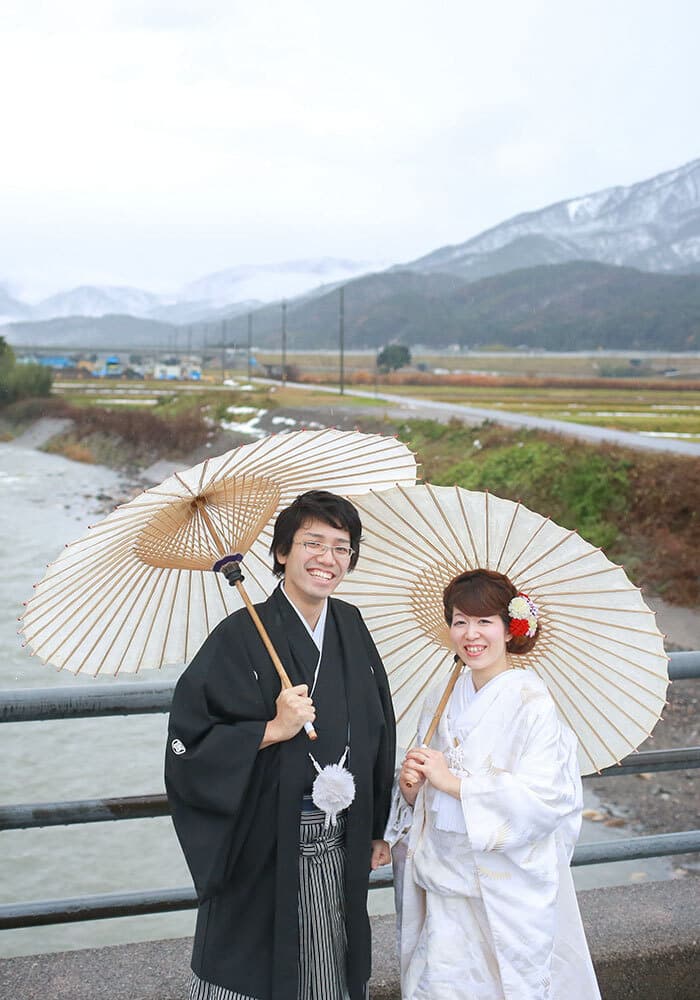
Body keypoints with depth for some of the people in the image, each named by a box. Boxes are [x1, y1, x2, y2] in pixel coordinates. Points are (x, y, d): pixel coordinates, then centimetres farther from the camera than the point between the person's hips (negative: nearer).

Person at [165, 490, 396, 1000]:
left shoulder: (351, 628, 4)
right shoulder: (243, 635, -13)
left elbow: (377, 733, 12)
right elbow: (188, 743, -15)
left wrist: (375, 830, 14)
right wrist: (273, 730, -24)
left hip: (339, 854, 5)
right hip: (263, 856, -5)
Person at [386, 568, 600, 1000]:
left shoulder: (531, 701, -12)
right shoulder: (443, 700, 7)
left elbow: (544, 798, -21)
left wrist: (453, 782, -21)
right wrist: (410, 787, -9)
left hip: (508, 888, -5)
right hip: (446, 879, 5)